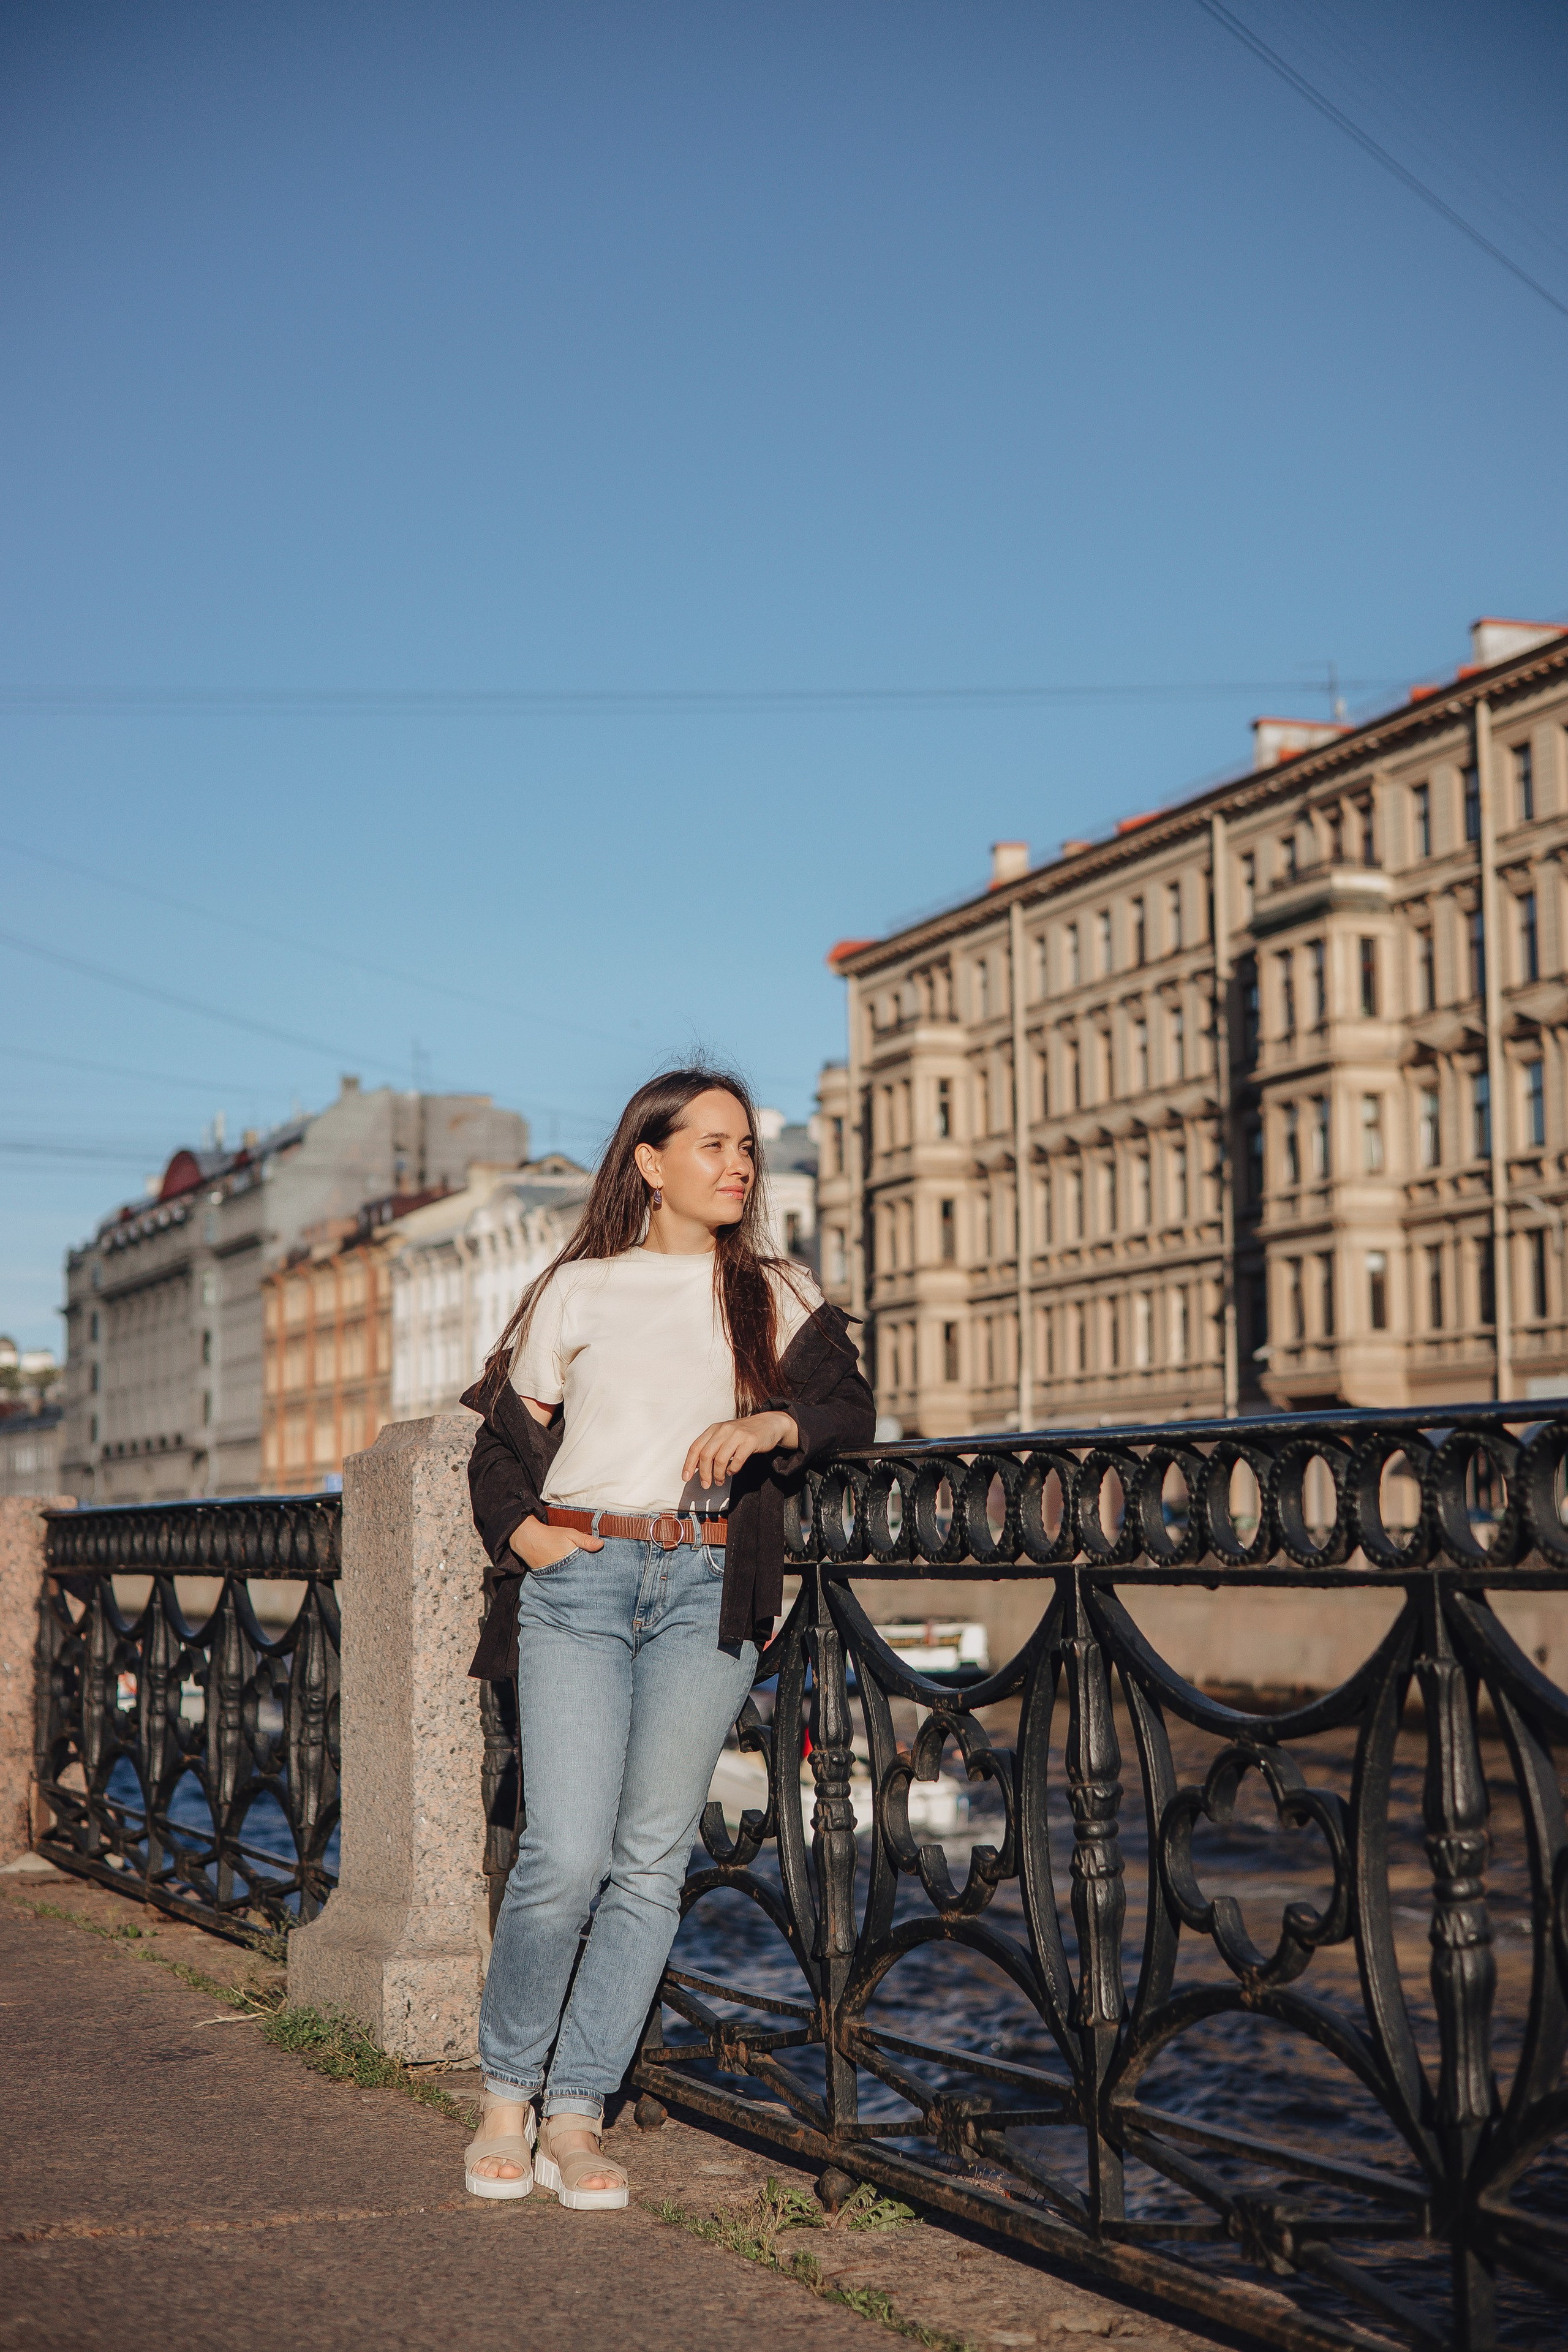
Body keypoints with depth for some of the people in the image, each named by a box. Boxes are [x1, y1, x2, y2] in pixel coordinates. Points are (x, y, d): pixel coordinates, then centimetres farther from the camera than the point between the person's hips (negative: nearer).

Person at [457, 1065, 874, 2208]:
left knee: (651, 1858, -3)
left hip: (708, 1587, 1)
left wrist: (774, 1424, -16)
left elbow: (854, 1410, 3)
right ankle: (506, 2093, 9)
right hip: (578, 1578, -1)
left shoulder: (780, 1295, 16)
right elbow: (503, 1439, 16)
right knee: (566, 1854, -11)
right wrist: (524, 1529, -1)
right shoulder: (578, 1290, 13)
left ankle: (578, 2116, 8)